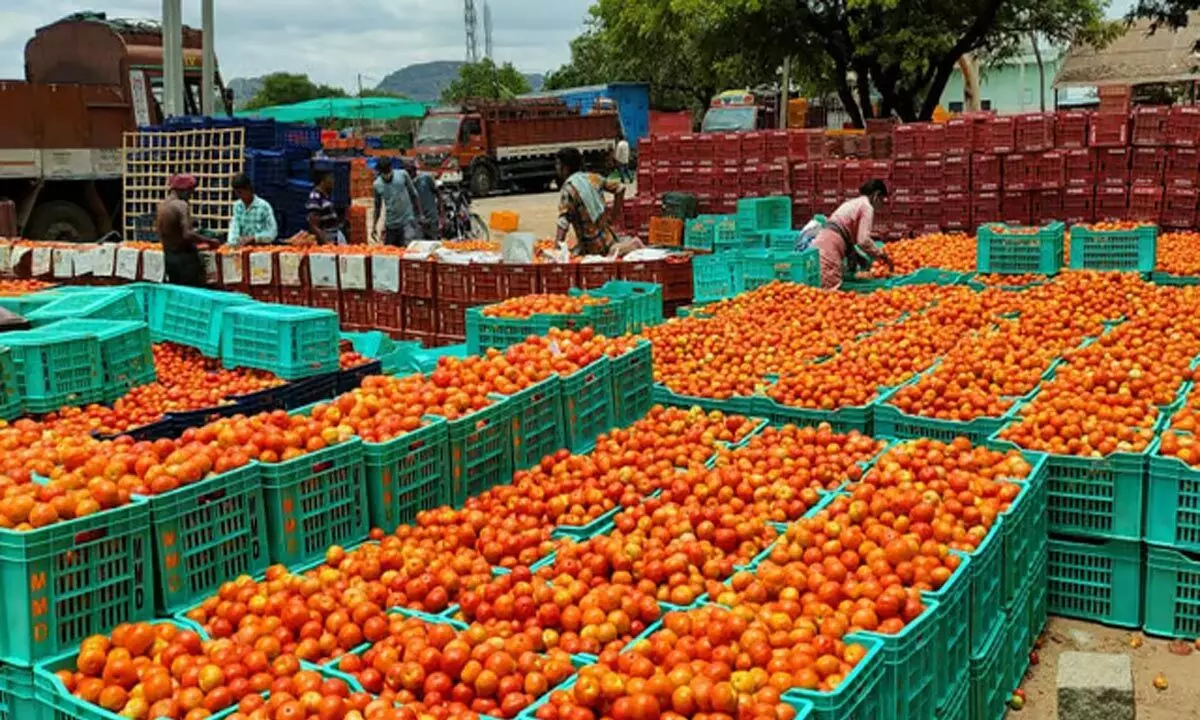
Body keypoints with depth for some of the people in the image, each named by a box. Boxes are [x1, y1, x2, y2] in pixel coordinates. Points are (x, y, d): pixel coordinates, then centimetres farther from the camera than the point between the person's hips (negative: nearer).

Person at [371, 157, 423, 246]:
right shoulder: (377, 184, 2)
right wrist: (374, 227, 9)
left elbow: (413, 194, 4)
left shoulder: (402, 175, -4)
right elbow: (377, 207, 12)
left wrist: (420, 214, 3)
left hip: (408, 221, -3)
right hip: (391, 224, 3)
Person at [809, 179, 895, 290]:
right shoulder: (867, 207, -1)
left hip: (821, 242, 9)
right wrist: (882, 255, 1)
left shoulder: (853, 202, 27)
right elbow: (863, 240, -11)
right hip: (829, 248, -9)